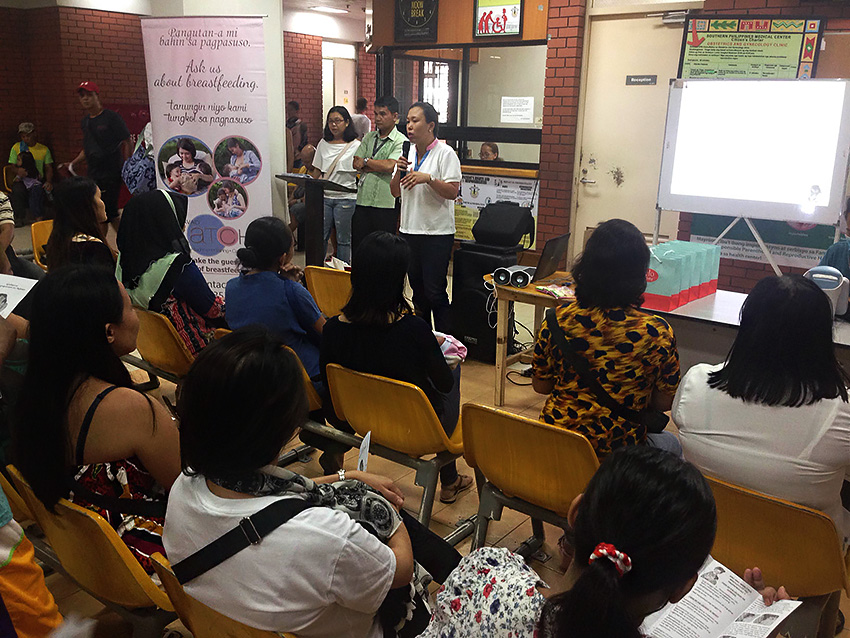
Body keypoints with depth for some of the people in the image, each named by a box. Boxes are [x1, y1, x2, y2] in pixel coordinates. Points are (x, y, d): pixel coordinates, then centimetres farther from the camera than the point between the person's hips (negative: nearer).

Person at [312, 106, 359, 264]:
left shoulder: (355, 145, -1)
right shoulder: (323, 144, 12)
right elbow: (317, 171, 15)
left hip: (345, 198, -4)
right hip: (324, 197, 4)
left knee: (343, 239, 2)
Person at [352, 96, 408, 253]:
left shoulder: (401, 142, -3)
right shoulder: (369, 137, 15)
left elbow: (390, 166, -17)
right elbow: (356, 163, 6)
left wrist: (366, 161, -3)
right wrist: (379, 166, -7)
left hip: (386, 205, -5)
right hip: (363, 200, 5)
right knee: (357, 246, 8)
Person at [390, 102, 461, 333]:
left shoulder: (445, 153, -7)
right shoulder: (407, 152, 12)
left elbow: (453, 192, -15)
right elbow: (395, 192, 12)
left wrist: (428, 178, -25)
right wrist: (399, 171, -5)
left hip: (437, 233, -7)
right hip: (409, 230, 7)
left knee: (434, 290, -7)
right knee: (417, 289, 14)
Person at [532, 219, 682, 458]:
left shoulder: (558, 319, -14)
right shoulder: (656, 332, -20)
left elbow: (540, 385, -1)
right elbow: (664, 402, -7)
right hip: (619, 448, -3)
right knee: (671, 443, 32)